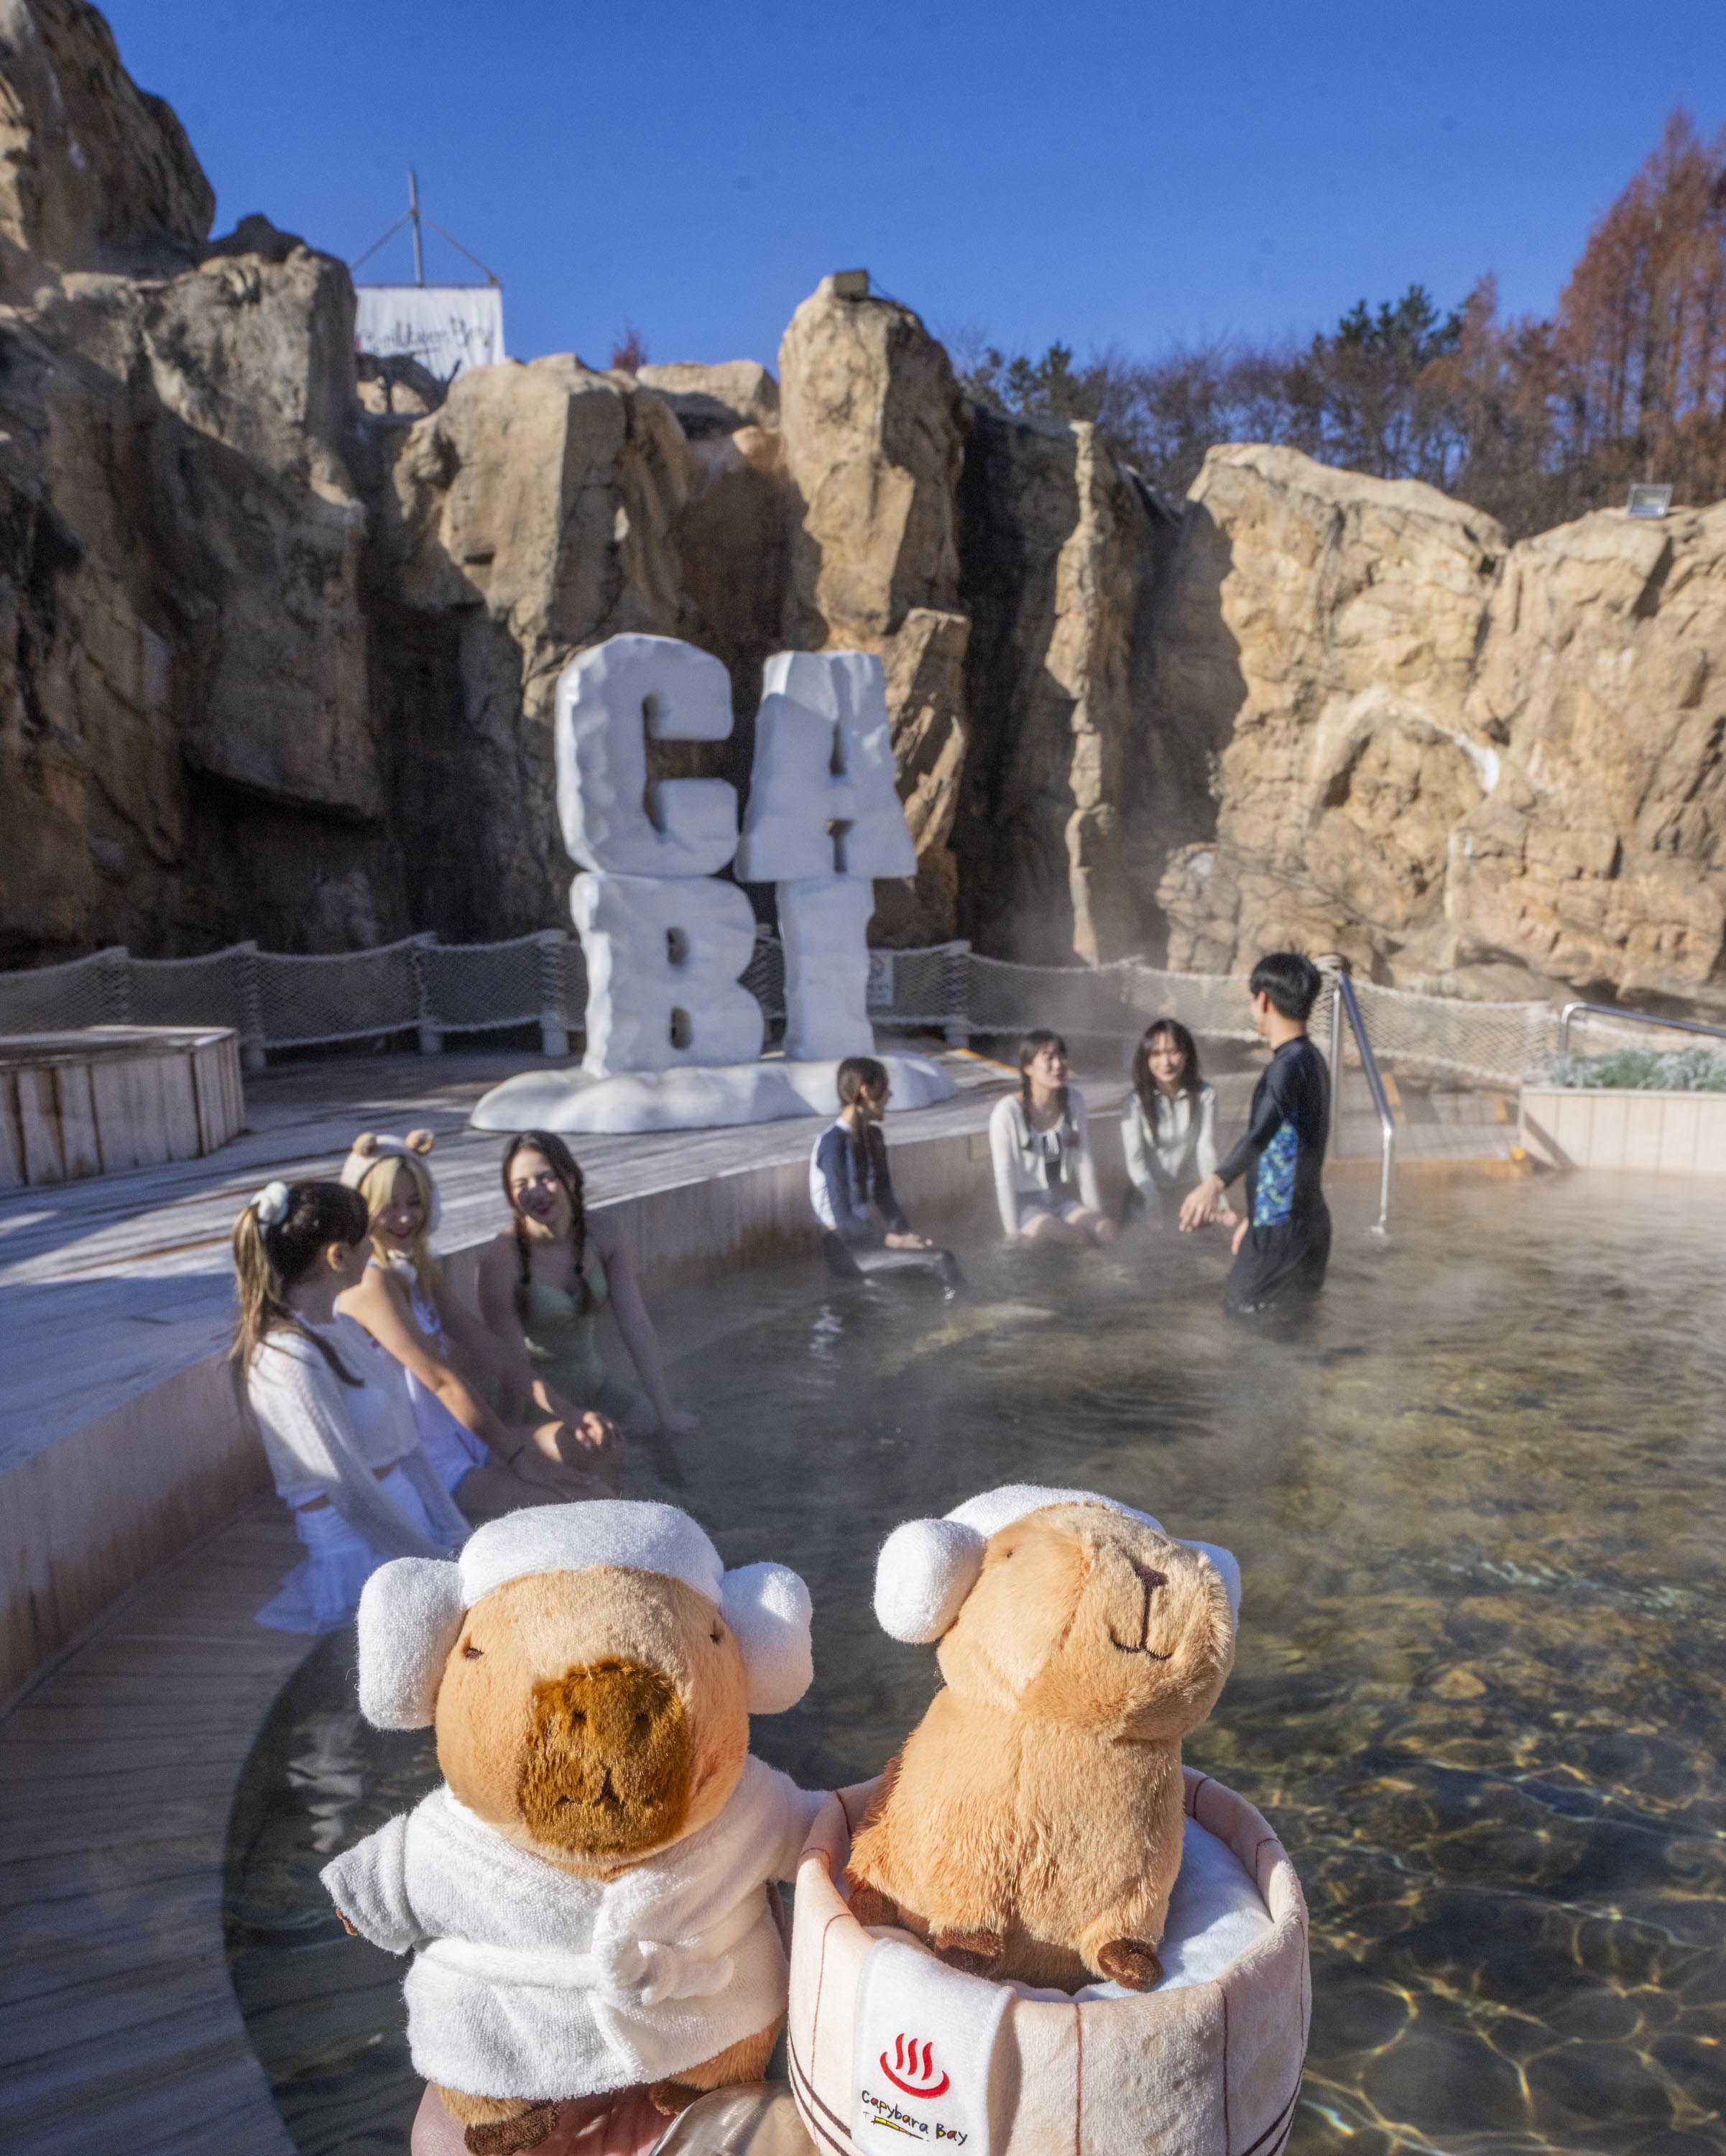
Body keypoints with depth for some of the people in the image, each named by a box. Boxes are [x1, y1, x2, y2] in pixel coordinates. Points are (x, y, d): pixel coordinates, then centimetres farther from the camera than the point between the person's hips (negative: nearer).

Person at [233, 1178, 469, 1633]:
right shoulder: (289, 1359, -18)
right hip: (362, 1559, -8)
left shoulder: (337, 1323, 10)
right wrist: (447, 1566, -13)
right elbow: (355, 1498, -19)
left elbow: (401, 1441, 8)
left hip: (408, 1528, 8)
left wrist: (459, 1542, 2)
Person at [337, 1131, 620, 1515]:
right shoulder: (369, 1284, -18)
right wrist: (518, 1459, -17)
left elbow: (487, 1347, 7)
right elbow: (441, 1379, -20)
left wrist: (567, 1413, -2)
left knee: (597, 1443, 3)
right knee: (563, 1506, -21)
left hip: (462, 1436, 9)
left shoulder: (422, 1270, 10)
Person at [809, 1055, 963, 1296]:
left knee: (945, 1259, -16)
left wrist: (907, 1233, -7)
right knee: (942, 1261, -24)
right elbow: (842, 1218, -17)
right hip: (844, 1249, -8)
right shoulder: (833, 1143, -16)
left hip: (865, 1236, 8)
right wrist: (894, 1240, -24)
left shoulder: (873, 1135, 9)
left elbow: (884, 1195, 10)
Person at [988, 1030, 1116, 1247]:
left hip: (1060, 1199, 5)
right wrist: (1014, 1233, -17)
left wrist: (1095, 1211, 2)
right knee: (1080, 1238, -28)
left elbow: (1084, 1160, 5)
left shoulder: (1074, 1100, 1)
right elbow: (1004, 1176, -16)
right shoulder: (1008, 1111, -18)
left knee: (1107, 1229, -21)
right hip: (1024, 1203, -5)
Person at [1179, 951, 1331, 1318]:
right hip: (1307, 1223, 10)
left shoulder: (1290, 1064, -18)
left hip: (1282, 1231, -10)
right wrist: (1253, 1218, 29)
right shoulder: (1311, 1060, 13)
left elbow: (1262, 1133, -38)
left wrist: (1216, 1183, -53)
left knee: (1240, 1311, -5)